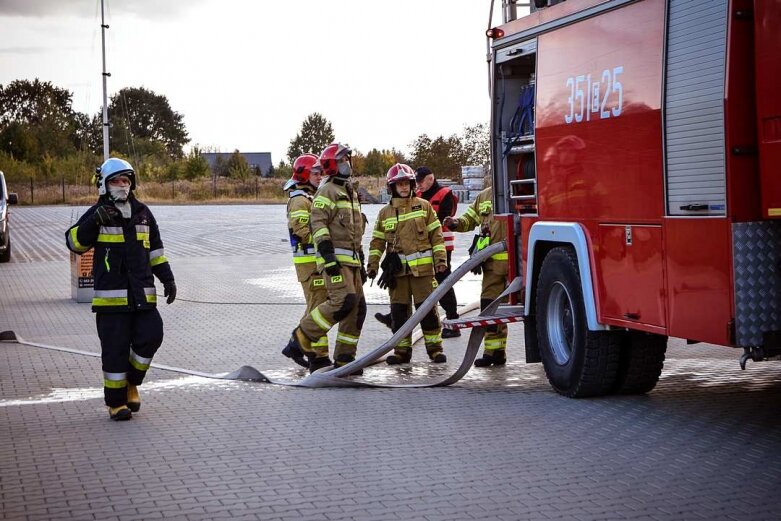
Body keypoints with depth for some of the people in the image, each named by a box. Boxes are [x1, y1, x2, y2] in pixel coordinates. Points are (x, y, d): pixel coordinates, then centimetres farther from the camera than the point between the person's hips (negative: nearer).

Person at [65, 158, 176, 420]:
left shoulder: (142, 212, 14)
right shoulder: (98, 214, 0)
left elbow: (155, 250, 20)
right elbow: (74, 242, -7)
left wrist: (168, 279, 13)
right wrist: (94, 221, -21)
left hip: (142, 294, 4)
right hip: (111, 293, -4)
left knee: (150, 336, -7)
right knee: (115, 348, -1)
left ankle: (131, 383, 19)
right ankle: (116, 403, 10)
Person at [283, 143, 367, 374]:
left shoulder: (350, 193, 23)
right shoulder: (327, 191, -6)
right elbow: (318, 224, -16)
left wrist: (361, 264, 25)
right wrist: (328, 256, -24)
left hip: (351, 260, 9)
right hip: (335, 258, -9)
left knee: (357, 307, 4)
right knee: (343, 301, -21)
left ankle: (344, 359, 9)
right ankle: (302, 337, -9)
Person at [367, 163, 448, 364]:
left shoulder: (424, 206, 5)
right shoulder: (385, 213, 11)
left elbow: (436, 234, 5)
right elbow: (377, 241, 13)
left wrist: (440, 258, -3)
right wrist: (372, 265, 5)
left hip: (422, 267, -2)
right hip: (397, 269, 2)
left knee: (427, 308, -3)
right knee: (399, 310, 3)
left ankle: (435, 347, 5)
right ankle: (402, 350, 11)